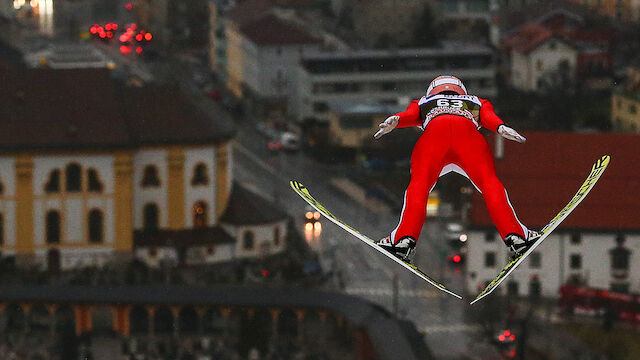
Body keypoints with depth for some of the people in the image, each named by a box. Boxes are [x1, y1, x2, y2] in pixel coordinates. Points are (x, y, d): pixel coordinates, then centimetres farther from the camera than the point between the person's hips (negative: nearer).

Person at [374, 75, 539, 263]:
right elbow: (489, 117, 21)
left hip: (434, 131, 0)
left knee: (418, 185, -4)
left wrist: (394, 121, -1)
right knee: (490, 183, -3)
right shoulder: (477, 102, 44)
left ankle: (405, 237, -24)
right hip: (468, 130, 0)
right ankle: (513, 235, -20)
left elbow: (410, 115, 20)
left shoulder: (423, 102, 43)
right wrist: (501, 128, 1)